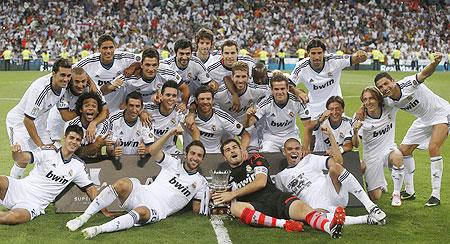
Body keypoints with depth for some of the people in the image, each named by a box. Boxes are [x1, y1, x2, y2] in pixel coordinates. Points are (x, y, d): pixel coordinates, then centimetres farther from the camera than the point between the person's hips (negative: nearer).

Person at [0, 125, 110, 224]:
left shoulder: (78, 166, 7)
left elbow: (90, 188, 12)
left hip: (34, 204, 1)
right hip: (21, 188, -1)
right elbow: (23, 159, -18)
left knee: (16, 217, -33)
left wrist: (105, 211, 5)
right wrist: (16, 153, -44)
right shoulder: (47, 153, -5)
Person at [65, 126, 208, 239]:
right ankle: (83, 218, -27)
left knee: (142, 212, -40)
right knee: (123, 184, -31)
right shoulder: (174, 164, 15)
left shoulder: (201, 182, 14)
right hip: (144, 193, 2)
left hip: (156, 211, -2)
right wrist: (170, 133, -6)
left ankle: (98, 230, -47)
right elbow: (152, 150, 1)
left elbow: (196, 210, 14)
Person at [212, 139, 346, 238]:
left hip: (274, 196, 0)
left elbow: (261, 182, 1)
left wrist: (233, 194, -1)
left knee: (301, 207, -32)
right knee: (235, 208, -35)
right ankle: (283, 223, -46)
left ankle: (330, 227, -62)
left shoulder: (255, 159, 19)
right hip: (254, 206, 0)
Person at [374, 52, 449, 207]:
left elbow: (424, 74, -48)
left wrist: (435, 62, -68)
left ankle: (436, 195, -16)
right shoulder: (387, 101, -12)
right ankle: (409, 191, 18)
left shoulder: (408, 84, -31)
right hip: (423, 120, 8)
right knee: (404, 150, 4)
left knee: (433, 148, -24)